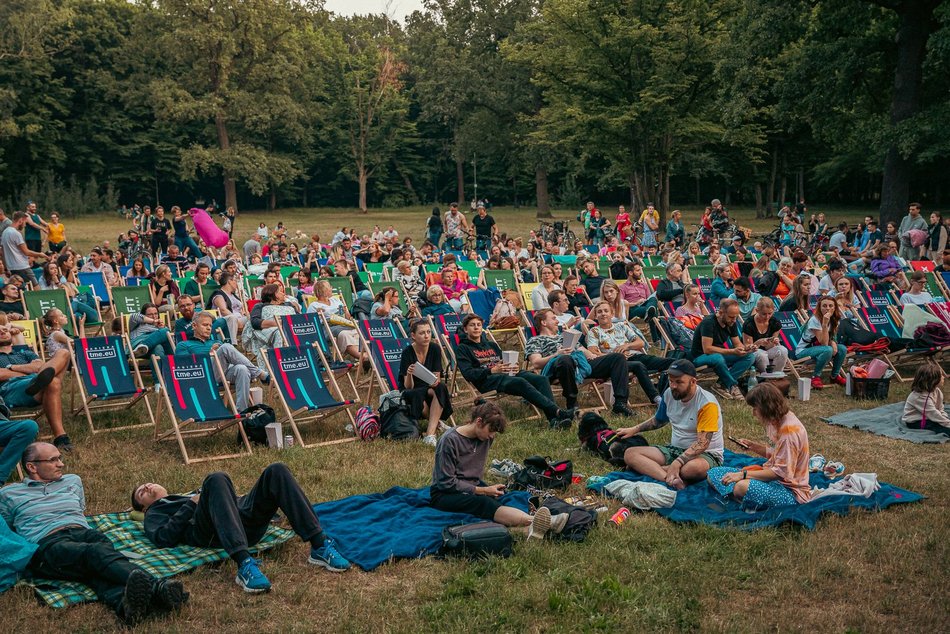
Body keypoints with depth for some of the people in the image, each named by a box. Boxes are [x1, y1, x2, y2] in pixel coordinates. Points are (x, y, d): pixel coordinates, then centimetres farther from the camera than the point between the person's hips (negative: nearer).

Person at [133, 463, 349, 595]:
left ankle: (320, 546, -29)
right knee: (216, 479, -34)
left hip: (248, 524, 5)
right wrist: (192, 504, 3)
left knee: (276, 471, -19)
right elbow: (163, 538, 6)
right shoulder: (154, 513, 30)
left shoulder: (192, 493, 46)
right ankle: (245, 565, -51)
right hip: (212, 533, -5)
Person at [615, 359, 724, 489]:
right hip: (675, 449, 7)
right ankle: (672, 479, -36)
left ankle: (646, 468, -22)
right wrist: (634, 429, 15)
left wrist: (677, 463, -35)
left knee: (696, 468, -44)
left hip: (706, 454, -7)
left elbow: (702, 443, -26)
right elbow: (659, 420, 23)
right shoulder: (669, 394, 1)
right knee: (630, 453, -14)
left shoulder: (707, 403, -20)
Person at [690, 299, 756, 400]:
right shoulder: (709, 322, -23)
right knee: (717, 358, -41)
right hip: (700, 357, -7)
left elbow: (737, 343, 6)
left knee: (750, 356, -13)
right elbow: (707, 349, -29)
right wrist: (732, 351, -33)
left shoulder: (731, 323, 0)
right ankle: (732, 385, -17)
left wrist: (746, 348, -19)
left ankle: (724, 384, -20)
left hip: (720, 355, 7)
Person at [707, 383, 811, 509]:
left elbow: (781, 472, -25)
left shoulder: (790, 429, -22)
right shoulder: (778, 422, 8)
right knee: (713, 474, 3)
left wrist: (743, 474, -25)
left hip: (791, 491, -10)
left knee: (743, 487, -40)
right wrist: (753, 446, 5)